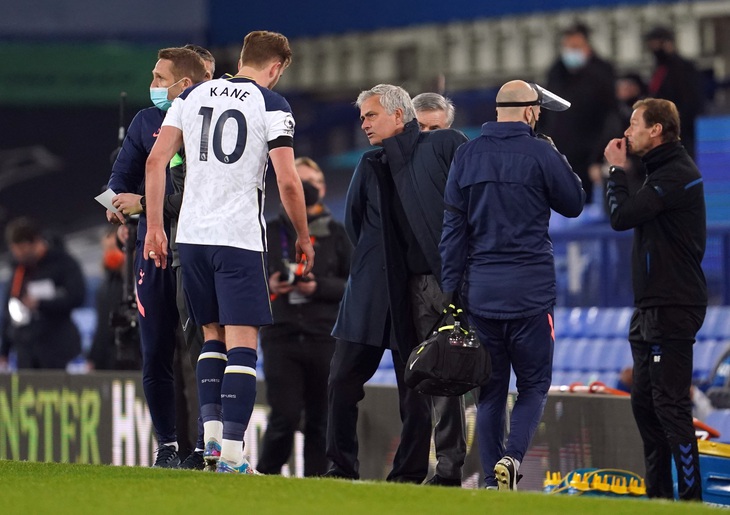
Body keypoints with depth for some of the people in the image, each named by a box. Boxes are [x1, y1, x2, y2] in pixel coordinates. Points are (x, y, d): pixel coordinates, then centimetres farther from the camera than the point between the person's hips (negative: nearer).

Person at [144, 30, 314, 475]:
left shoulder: (192, 96, 10)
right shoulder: (272, 105, -3)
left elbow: (156, 160, 6)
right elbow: (287, 181, -9)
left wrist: (155, 227, 10)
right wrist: (303, 237, 4)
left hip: (192, 235, 5)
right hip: (240, 237, -5)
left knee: (213, 335, 19)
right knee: (242, 342, -4)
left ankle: (212, 435, 11)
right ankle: (232, 451, -11)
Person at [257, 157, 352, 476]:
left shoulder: (334, 233, 9)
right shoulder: (271, 232, 13)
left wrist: (318, 287, -12)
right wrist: (267, 285, -5)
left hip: (325, 337, 0)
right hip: (281, 334, 0)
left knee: (320, 420, 0)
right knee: (285, 417, -10)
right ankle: (264, 478, 7)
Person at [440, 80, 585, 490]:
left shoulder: (467, 156, 6)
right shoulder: (540, 154, -6)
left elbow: (453, 227, 5)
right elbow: (574, 204, 7)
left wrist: (451, 289, 7)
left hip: (480, 291, 4)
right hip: (531, 291, -3)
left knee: (491, 390, 10)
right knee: (534, 385, 5)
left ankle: (494, 481, 5)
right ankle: (512, 456, -18)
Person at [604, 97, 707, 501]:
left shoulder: (678, 175, -15)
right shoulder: (662, 171, 18)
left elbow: (622, 216, -19)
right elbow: (631, 218, 21)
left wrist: (616, 170, -8)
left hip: (672, 311, -11)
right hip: (650, 309, 11)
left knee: (670, 404, -11)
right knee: (644, 403, 13)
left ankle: (690, 496, -11)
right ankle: (657, 495, 19)